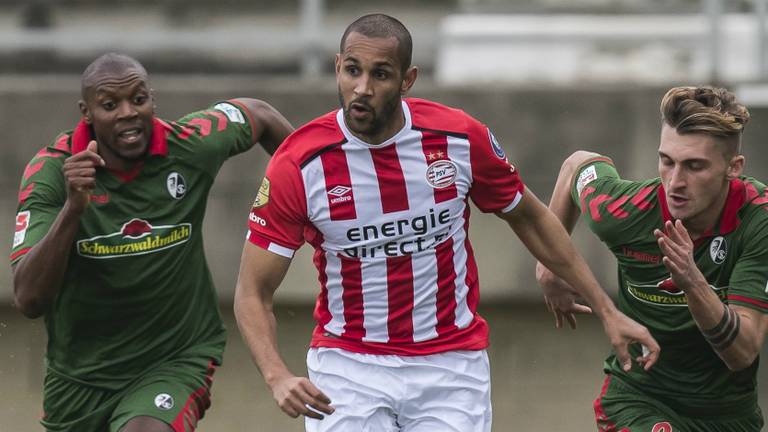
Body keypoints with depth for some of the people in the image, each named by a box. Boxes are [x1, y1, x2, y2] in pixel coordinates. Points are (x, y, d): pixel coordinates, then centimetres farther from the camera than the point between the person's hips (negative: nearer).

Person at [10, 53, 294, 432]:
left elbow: (260, 116, 11)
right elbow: (29, 300, -26)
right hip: (80, 370, 2)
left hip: (175, 361, -2)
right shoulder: (50, 171, -17)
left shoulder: (192, 145, -13)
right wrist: (72, 208, -37)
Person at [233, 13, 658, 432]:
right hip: (347, 365, -1)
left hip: (450, 367, 1)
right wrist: (278, 377, -26)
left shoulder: (461, 139, -8)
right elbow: (253, 292, -9)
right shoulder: (299, 164, -13)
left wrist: (606, 311, 11)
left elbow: (529, 218, 10)